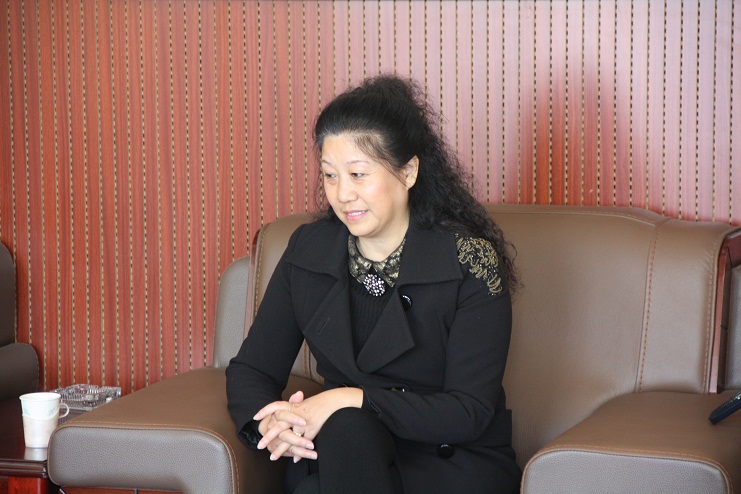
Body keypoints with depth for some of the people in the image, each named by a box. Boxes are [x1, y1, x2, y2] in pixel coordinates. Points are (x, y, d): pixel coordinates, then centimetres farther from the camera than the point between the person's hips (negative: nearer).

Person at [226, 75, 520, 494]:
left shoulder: (470, 262, -10)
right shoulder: (308, 251, 4)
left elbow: (470, 412, -14)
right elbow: (250, 369, 7)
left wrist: (354, 400, -25)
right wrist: (269, 422, -17)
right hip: (344, 455, 3)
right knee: (345, 429, -33)